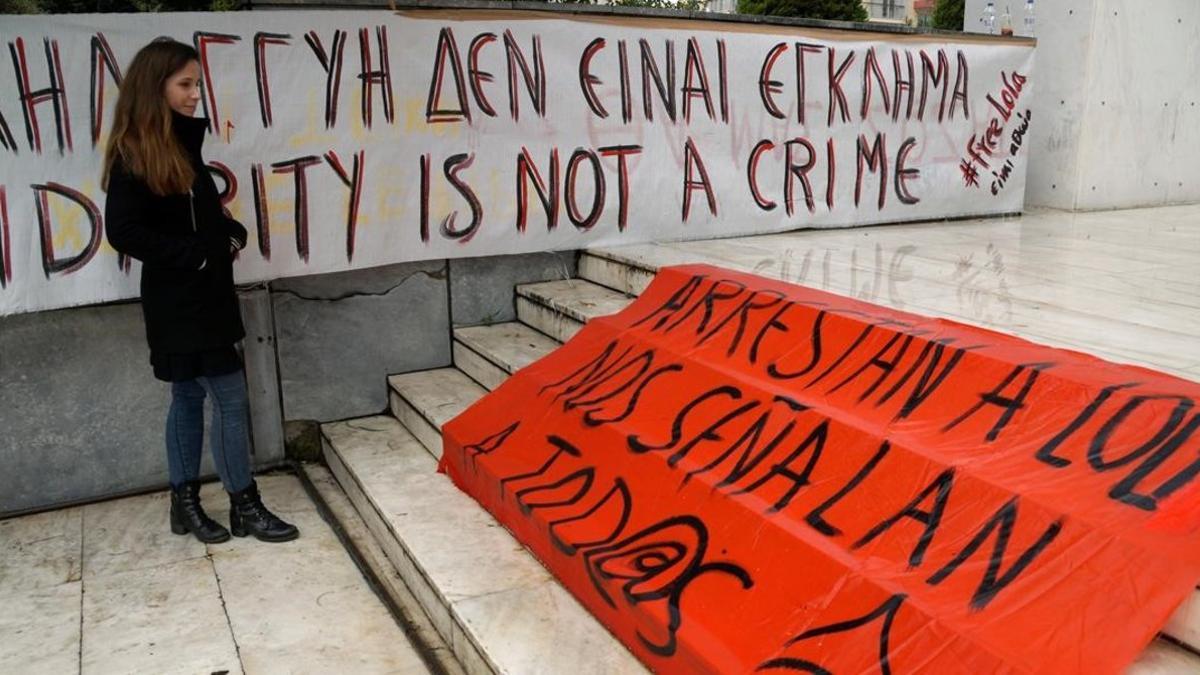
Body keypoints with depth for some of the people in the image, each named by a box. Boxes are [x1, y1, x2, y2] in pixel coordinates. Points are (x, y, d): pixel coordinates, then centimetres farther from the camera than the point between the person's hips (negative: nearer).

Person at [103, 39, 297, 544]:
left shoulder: (184, 140, 9)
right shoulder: (133, 156, -15)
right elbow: (123, 231, -20)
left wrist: (230, 234, 1)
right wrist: (196, 254, -18)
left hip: (203, 293, 8)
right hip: (177, 301, -8)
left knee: (189, 397, 14)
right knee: (230, 397, -4)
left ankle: (185, 504, 25)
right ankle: (245, 508, 8)